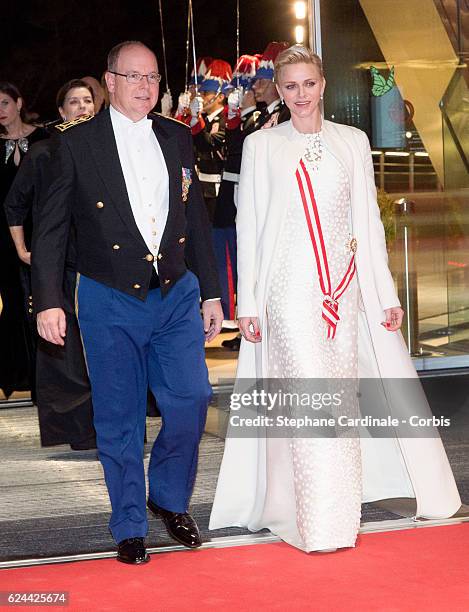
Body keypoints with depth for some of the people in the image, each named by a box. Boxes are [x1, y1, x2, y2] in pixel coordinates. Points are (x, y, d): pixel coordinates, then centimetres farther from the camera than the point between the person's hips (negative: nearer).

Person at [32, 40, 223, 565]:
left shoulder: (177, 138, 8)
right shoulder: (77, 144, -3)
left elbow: (195, 219, 13)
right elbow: (50, 228, -1)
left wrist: (210, 293, 12)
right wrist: (48, 301, -7)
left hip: (176, 295, 3)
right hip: (110, 302, -3)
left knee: (191, 399, -3)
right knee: (119, 419, 3)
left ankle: (168, 498, 23)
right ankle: (129, 527, 18)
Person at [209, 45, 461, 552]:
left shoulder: (352, 142, 9)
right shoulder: (261, 145, 3)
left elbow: (368, 220, 10)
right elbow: (248, 227, 3)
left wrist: (386, 294, 7)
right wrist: (247, 304, -1)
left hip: (343, 287, 3)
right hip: (290, 288, -3)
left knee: (341, 398, 6)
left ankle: (340, 514, 19)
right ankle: (322, 524, -6)